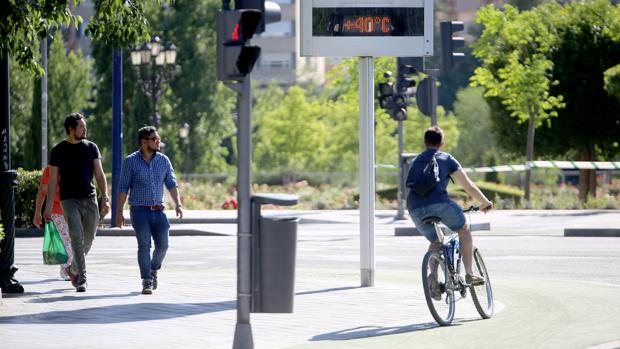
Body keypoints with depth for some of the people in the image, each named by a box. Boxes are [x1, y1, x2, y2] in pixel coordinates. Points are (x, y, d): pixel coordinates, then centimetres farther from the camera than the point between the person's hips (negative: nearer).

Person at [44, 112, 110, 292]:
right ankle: (82, 279, -17)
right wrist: (48, 207, -1)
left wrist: (105, 198, -7)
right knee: (77, 237, -15)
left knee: (88, 239, 7)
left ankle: (74, 269, 31)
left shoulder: (91, 147, 8)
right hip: (69, 200, -3)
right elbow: (53, 180, 3)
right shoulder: (58, 150, 2)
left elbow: (99, 174, 6)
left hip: (90, 199, 3)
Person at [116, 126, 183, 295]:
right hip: (139, 211, -3)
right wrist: (119, 212, -4)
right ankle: (147, 281, -3)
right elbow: (123, 188, -1)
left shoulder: (163, 160, 7)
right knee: (144, 245, -9)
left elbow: (171, 184, 9)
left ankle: (153, 270, 26)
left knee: (163, 245, -2)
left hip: (158, 211, 3)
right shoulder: (130, 161, -3)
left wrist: (178, 203, -5)